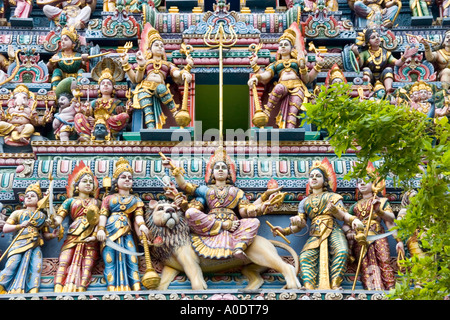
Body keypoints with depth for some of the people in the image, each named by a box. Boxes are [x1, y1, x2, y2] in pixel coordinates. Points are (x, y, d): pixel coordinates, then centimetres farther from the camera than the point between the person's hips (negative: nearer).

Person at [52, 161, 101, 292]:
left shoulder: (97, 202, 22)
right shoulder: (71, 201, 20)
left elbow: (100, 221, 10)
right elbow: (60, 216, 5)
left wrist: (95, 236, -8)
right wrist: (55, 221, -20)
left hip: (90, 239, 0)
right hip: (73, 237, 0)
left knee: (87, 266, -19)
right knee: (64, 263, -18)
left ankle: (81, 290, -32)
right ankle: (58, 290, -30)